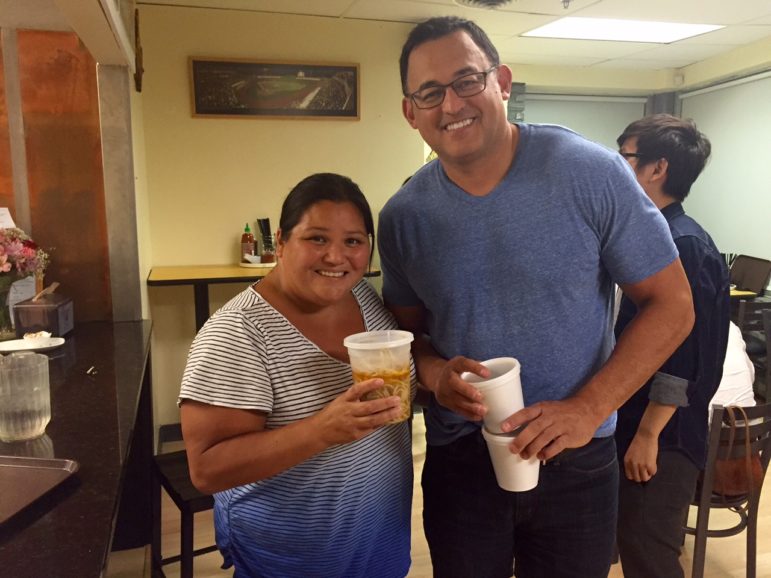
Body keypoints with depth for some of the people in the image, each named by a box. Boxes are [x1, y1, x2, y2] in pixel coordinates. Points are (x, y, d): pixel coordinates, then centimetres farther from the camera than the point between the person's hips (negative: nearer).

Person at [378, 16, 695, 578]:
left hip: (575, 460, -1)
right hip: (457, 460, 2)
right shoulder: (402, 217, -5)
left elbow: (672, 305, -8)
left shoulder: (592, 173, -13)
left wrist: (587, 410, -18)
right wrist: (434, 372, -15)